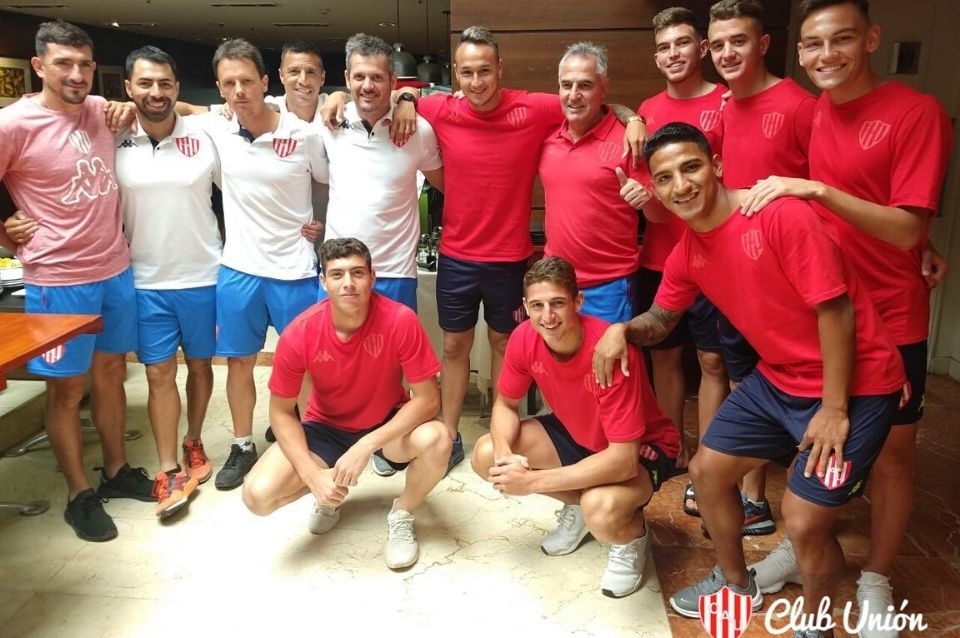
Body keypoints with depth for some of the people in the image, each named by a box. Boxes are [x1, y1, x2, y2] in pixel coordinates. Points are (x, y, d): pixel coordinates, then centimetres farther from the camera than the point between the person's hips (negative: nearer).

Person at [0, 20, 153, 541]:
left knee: (110, 373, 17)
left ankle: (117, 471, 34)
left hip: (117, 271, 6)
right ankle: (79, 495, 21)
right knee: (67, 388, 7)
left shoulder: (102, 110, 3)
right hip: (58, 281, -6)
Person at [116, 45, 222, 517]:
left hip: (203, 277, 0)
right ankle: (169, 472, 12)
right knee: (160, 374, 3)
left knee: (200, 365, 14)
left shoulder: (204, 140, -5)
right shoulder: (114, 145, -3)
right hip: (147, 283, 0)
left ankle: (193, 445, 34)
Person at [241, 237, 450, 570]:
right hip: (326, 427, 1)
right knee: (258, 495, -20)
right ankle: (332, 496, 15)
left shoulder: (400, 320, -26)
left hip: (388, 425, -1)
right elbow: (281, 411, -11)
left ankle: (401, 515, 0)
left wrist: (366, 445, -32)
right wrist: (313, 475, -23)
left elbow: (427, 398, -23)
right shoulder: (299, 334, -22)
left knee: (436, 441, -34)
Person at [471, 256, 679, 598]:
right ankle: (576, 505, 13)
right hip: (576, 433, 7)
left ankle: (632, 535, 2)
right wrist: (505, 453, -25)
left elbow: (623, 459, -36)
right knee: (485, 457, -10)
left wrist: (534, 481, -37)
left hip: (641, 449, -6)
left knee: (601, 510, -38)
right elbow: (506, 404, -2)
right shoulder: (524, 338, -18)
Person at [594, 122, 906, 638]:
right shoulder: (686, 254, -1)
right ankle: (736, 583, 38)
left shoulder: (781, 214, -25)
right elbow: (660, 319, 13)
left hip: (854, 385, -7)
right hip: (777, 379, 7)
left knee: (804, 522, -9)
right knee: (706, 471, 12)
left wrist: (834, 410, -19)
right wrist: (622, 329, -10)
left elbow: (835, 309, -22)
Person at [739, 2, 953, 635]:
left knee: (892, 450, 9)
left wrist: (816, 189, -28)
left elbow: (907, 230, -20)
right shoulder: (808, 112, 3)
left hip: (889, 318, -4)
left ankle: (876, 579, 27)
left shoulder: (919, 112, -14)